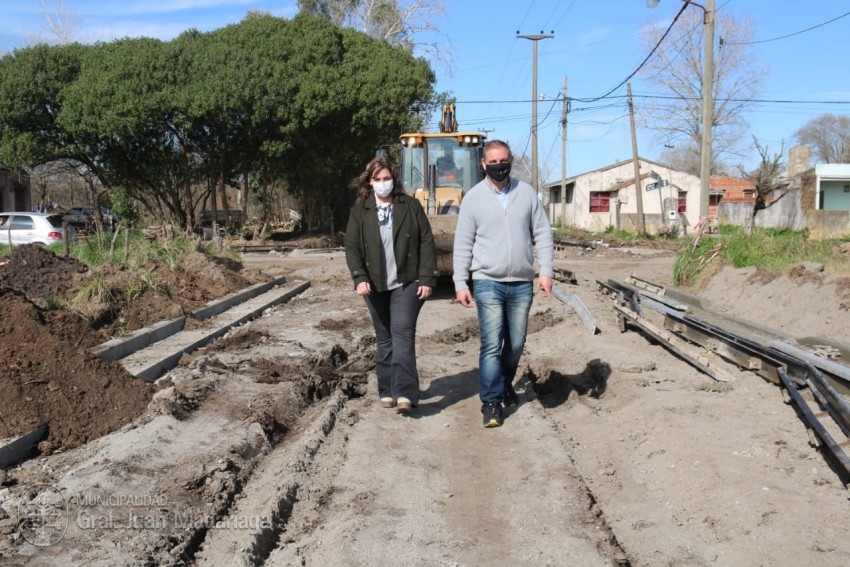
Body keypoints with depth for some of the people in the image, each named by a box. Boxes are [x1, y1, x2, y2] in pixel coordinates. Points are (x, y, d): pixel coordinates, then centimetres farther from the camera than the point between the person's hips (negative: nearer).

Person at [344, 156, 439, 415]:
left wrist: (427, 278, -7)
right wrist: (359, 278, -16)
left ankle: (404, 393, -16)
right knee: (384, 339, 11)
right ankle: (387, 391, 20)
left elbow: (426, 242, 0)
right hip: (375, 286, 3)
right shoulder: (359, 211, 5)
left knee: (403, 334, -13)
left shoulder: (410, 205, 2)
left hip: (406, 283, -2)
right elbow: (352, 247, -1)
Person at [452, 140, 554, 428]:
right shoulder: (473, 198, -1)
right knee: (492, 344, -7)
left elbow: (542, 234, 6)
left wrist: (546, 271, -3)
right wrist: (460, 284, -5)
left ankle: (505, 383, 37)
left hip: (522, 283, 3)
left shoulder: (526, 193, 4)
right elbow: (463, 244, -1)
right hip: (488, 283, -2)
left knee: (516, 342, 12)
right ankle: (491, 401, 3)